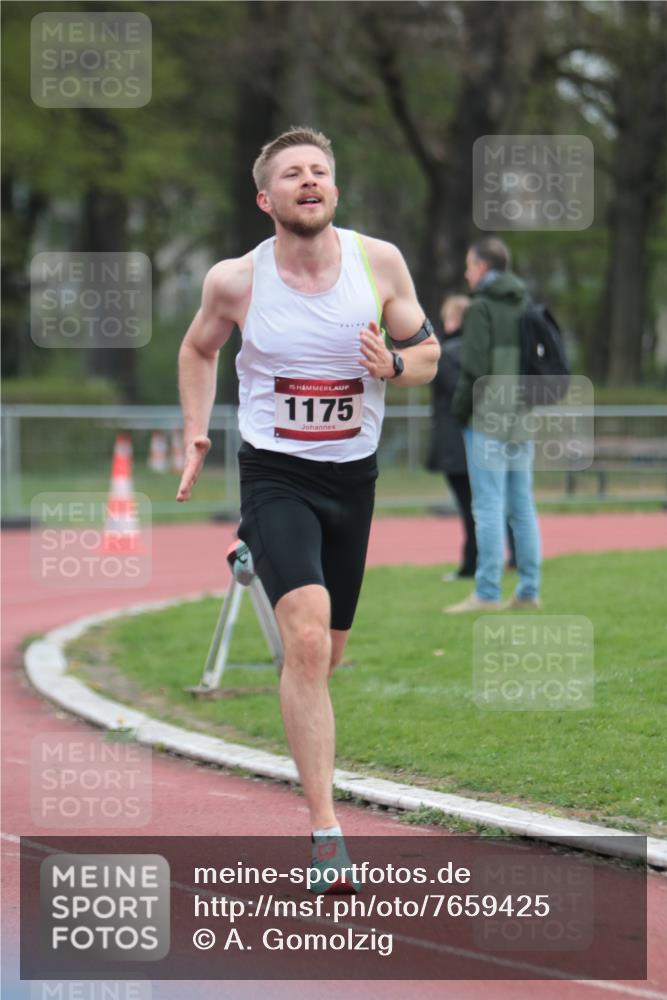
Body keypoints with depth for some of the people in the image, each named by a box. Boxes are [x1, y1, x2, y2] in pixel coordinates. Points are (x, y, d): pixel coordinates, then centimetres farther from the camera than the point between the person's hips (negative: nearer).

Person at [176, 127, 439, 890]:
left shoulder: (380, 262, -5)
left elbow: (428, 354, 6)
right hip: (275, 475, -3)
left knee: (328, 650, 15)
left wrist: (394, 366, -17)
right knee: (306, 639, -22)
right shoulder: (235, 281, -8)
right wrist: (195, 437, 1)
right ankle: (325, 831, -22)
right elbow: (198, 348, 12)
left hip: (353, 474, 4)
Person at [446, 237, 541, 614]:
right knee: (522, 505, 10)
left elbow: (475, 367, -16)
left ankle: (487, 593, -9)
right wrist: (528, 402, 16)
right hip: (523, 421, 7)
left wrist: (460, 409, -4)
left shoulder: (481, 308, -9)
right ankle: (529, 590, 11)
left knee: (489, 505, -7)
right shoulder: (526, 307, 12)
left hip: (489, 417, -7)